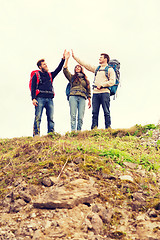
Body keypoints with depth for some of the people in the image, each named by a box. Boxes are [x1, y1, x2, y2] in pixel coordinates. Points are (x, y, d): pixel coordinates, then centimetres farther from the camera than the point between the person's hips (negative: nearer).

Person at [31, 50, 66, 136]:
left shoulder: (50, 75, 24)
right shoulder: (36, 75, 11)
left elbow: (58, 69, 15)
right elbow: (33, 88, 4)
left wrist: (63, 59, 5)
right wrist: (33, 98, -9)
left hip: (49, 99, 5)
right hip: (40, 98, -4)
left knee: (51, 118, -1)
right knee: (38, 117, -10)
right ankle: (36, 135, -13)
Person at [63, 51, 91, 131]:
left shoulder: (86, 80, 24)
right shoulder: (72, 77, 19)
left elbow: (88, 91, 22)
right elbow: (65, 70, 4)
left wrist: (89, 101, 15)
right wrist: (66, 59, 0)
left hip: (82, 98, 1)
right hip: (73, 97, -1)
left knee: (81, 117, -8)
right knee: (73, 115, -12)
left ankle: (79, 131, -6)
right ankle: (73, 131, -17)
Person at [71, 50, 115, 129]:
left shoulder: (110, 69, 7)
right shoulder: (96, 69, 23)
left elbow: (112, 81, -4)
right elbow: (85, 64, 23)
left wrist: (102, 85, -12)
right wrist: (74, 57, 21)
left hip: (104, 92, -5)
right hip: (95, 93, 5)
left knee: (106, 112, -7)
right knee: (95, 112, 0)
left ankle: (108, 128, -7)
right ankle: (94, 128, 0)